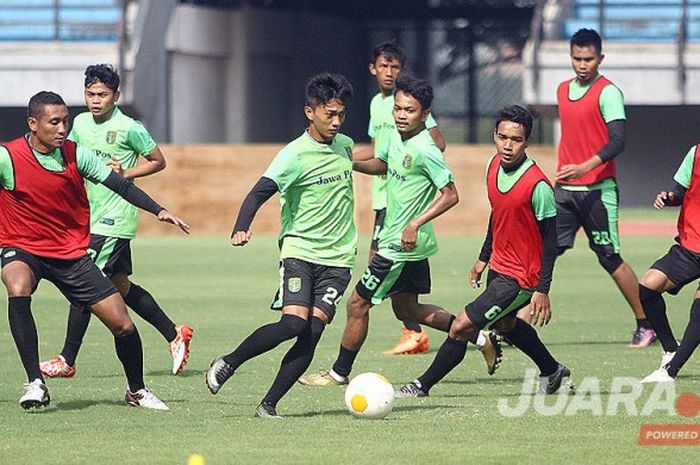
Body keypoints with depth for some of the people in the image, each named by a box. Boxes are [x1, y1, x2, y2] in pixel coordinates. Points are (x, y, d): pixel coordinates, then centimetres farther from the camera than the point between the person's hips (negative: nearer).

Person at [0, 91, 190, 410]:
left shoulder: (76, 155, -6)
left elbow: (120, 185, 1)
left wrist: (158, 210, -7)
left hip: (72, 252, 3)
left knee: (122, 324, -1)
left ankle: (136, 390, 26)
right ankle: (35, 383, -32)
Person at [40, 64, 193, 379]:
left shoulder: (129, 128, -11)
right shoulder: (81, 123, 8)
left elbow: (158, 161, -2)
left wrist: (125, 173, -15)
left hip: (115, 219, -8)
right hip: (93, 217, 8)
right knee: (120, 286, 13)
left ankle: (67, 360, -6)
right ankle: (174, 334, 26)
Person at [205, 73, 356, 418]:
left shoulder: (345, 145, 9)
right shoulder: (295, 154, -11)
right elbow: (260, 192, -22)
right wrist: (241, 228, -40)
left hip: (337, 259, 5)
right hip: (300, 251, -5)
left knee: (312, 332, -9)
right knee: (293, 323, -19)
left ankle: (269, 404, -3)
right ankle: (227, 364, 2)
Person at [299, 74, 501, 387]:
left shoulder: (424, 151, -22)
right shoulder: (398, 138, 4)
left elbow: (450, 195, -24)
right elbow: (382, 164, 24)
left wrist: (415, 224, -30)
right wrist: (350, 164, 5)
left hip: (402, 244, -10)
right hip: (394, 239, 10)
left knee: (358, 304, 1)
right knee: (406, 309, 20)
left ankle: (339, 373, 15)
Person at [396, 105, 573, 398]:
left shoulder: (537, 185, -26)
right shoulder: (494, 166, -3)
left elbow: (550, 237, -19)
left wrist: (543, 289, -20)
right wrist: (484, 258, 20)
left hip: (520, 278, -9)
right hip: (499, 265, 9)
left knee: (461, 327, -10)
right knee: (504, 324, 31)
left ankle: (422, 386, 6)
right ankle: (554, 373, 49)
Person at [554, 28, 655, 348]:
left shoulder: (608, 93, -9)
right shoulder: (563, 90, 14)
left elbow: (617, 142, -19)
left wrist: (585, 167, -31)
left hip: (597, 190, -6)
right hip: (564, 189, 6)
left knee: (610, 258, -1)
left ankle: (646, 324, 10)